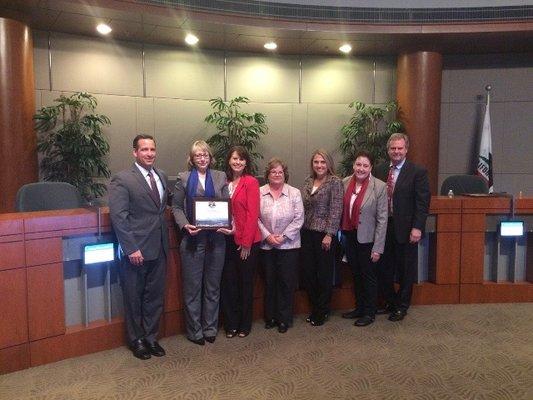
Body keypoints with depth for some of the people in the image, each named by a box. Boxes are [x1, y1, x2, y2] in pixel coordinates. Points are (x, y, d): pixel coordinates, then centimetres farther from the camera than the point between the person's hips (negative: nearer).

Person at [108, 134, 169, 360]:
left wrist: (166, 241, 9)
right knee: (133, 298, 10)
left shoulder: (162, 177, 9)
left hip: (159, 248, 5)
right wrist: (131, 249, -17)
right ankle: (136, 340, 28)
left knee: (155, 296, 14)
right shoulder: (122, 180, -10)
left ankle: (151, 337, 30)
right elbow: (118, 216, -14)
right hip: (135, 250, -5)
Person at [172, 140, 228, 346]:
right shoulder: (183, 178, 3)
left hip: (216, 238, 2)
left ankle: (210, 328, 24)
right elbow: (176, 207, 2)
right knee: (192, 287, 5)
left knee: (213, 286, 11)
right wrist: (185, 225, -14)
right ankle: (194, 331, 19)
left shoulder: (220, 177, 8)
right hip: (192, 238, -2)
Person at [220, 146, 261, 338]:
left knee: (246, 283, 8)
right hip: (228, 239, 5)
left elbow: (253, 214, -12)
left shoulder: (251, 182, -8)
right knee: (229, 282, 9)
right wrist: (221, 227, -5)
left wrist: (246, 243, -15)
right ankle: (231, 324, 24)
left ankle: (245, 324, 24)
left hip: (247, 241, -4)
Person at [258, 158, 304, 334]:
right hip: (266, 245, 1)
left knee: (287, 282, 4)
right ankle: (270, 317, 25)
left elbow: (299, 219, -5)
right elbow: (256, 218, -1)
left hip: (288, 245, -1)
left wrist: (283, 236, -12)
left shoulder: (294, 193, -1)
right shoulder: (259, 193, 1)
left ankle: (284, 319, 17)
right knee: (269, 281, 10)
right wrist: (267, 236, -11)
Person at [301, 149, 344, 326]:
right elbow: (303, 207, 12)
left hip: (324, 234, -6)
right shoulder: (308, 181, 9)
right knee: (308, 272, 10)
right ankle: (315, 307, 29)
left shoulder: (335, 182, -8)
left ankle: (322, 311, 22)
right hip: (307, 232, 6)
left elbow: (336, 210, -13)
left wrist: (329, 234, -16)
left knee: (324, 273, 6)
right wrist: (301, 229, 7)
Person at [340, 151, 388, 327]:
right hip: (349, 236, 5)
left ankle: (369, 313, 26)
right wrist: (340, 235, 4)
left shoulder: (379, 187, -13)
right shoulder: (345, 183, 0)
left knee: (369, 277, 10)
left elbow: (382, 219, -13)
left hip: (367, 239, -4)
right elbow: (341, 211, 6)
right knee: (356, 275, 18)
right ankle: (359, 308, 36)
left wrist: (378, 248, -15)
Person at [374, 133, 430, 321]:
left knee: (406, 271, 9)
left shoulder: (417, 172, -5)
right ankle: (390, 302, 32)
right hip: (383, 228, 4)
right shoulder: (380, 171, 7)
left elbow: (422, 203, -9)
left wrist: (417, 228, -16)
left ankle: (402, 307, 25)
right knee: (384, 269, 12)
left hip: (406, 230, -4)